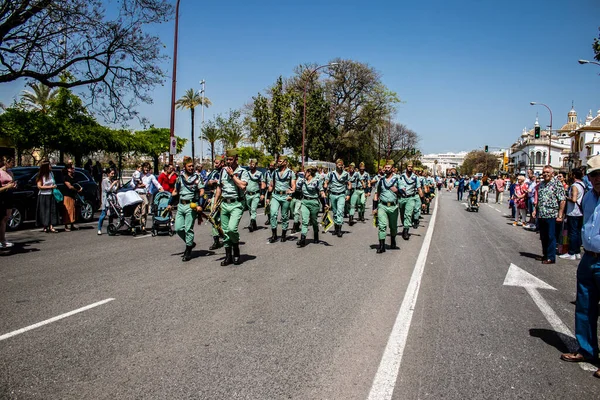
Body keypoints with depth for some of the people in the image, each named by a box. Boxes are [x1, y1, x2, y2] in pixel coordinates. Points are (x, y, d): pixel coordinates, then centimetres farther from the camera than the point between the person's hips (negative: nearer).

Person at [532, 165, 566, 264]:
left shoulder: (557, 184, -7)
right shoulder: (541, 184, 13)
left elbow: (562, 201, -11)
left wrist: (560, 215, -15)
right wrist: (535, 210, 12)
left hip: (551, 215, -7)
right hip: (541, 215, 7)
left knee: (551, 237, -1)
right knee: (543, 237, 14)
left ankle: (551, 257, 6)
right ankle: (545, 254, 26)